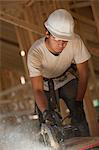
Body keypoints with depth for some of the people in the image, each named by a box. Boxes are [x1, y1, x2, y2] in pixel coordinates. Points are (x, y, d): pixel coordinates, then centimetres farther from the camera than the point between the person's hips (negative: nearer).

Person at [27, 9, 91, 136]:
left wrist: (78, 102, -24)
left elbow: (83, 73, -18)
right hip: (45, 84, -1)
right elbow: (37, 89, -35)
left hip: (67, 79, 1)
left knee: (78, 115, -16)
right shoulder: (35, 53, -35)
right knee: (48, 123, -13)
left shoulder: (75, 41, -31)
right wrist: (45, 111, -53)